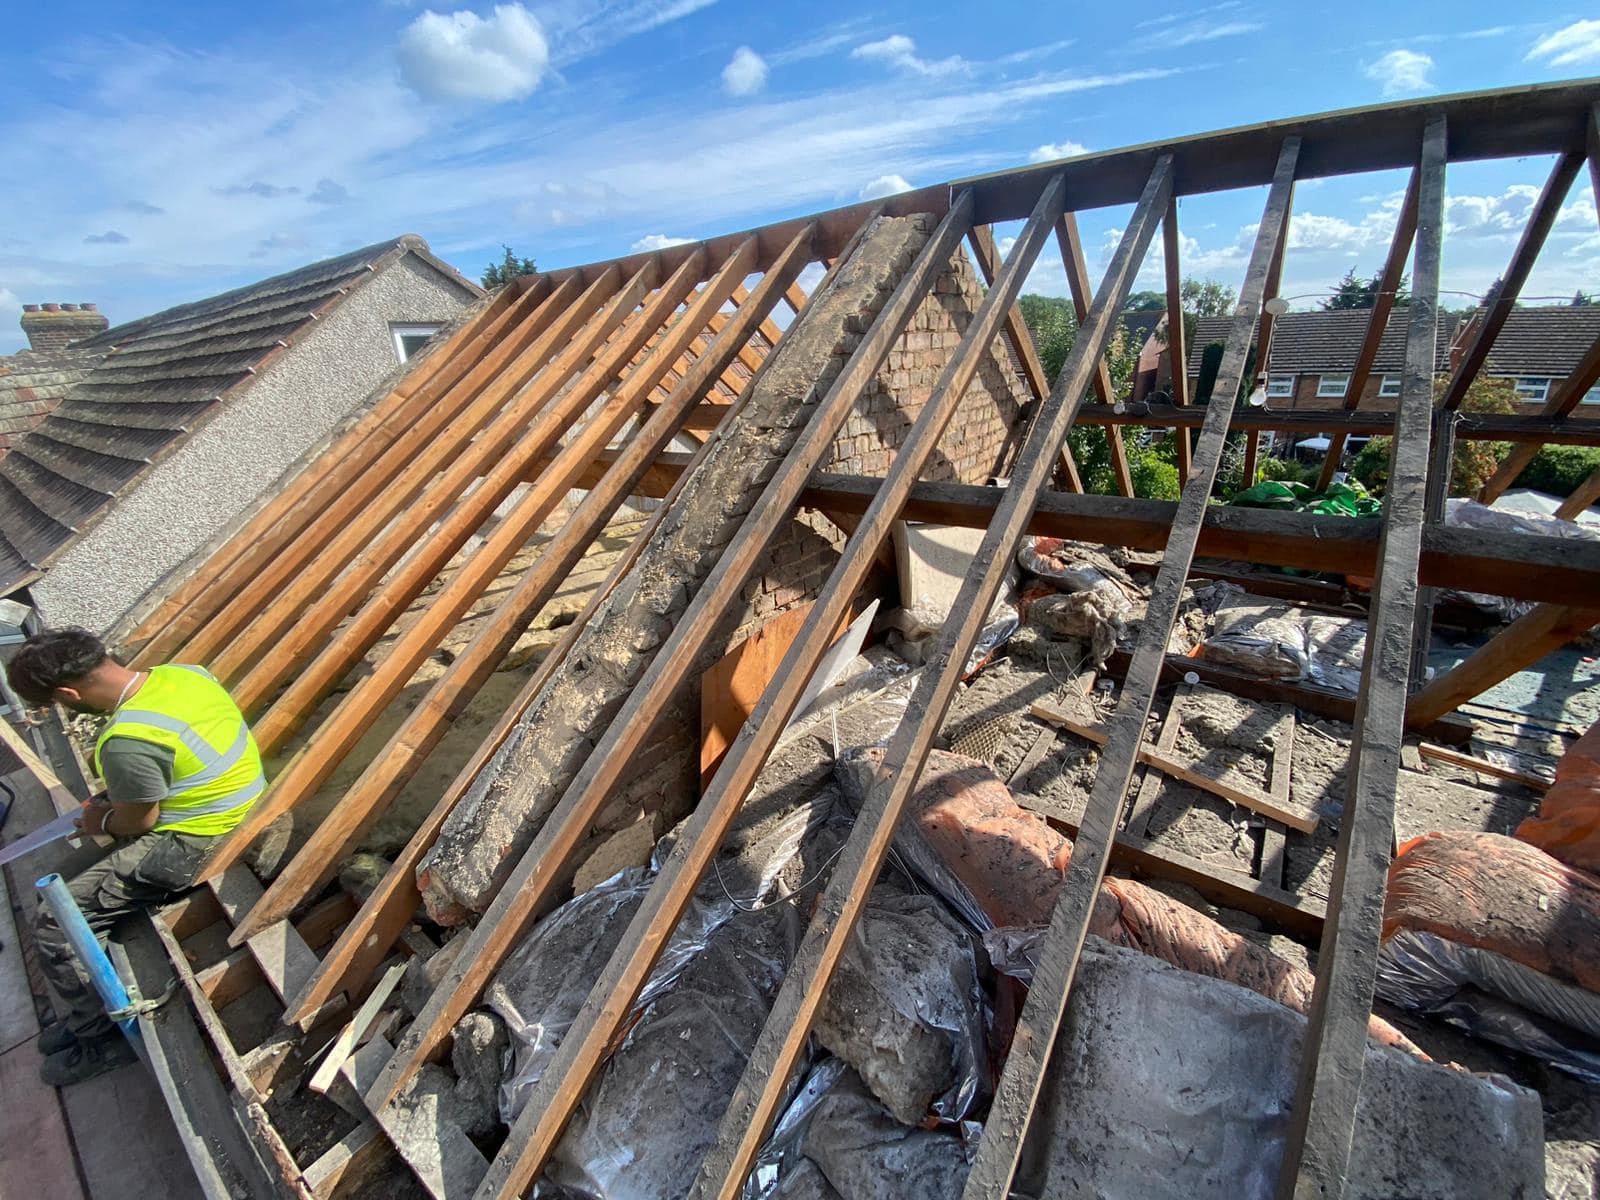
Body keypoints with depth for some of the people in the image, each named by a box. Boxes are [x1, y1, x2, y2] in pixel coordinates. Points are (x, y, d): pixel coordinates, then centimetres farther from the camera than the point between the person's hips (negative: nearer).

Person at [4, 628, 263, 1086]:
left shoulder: (127, 743, -28)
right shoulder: (183, 671, -4)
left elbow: (139, 821, -11)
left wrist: (101, 822, 11)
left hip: (195, 849, -10)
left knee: (55, 926, 0)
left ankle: (103, 1038, 21)